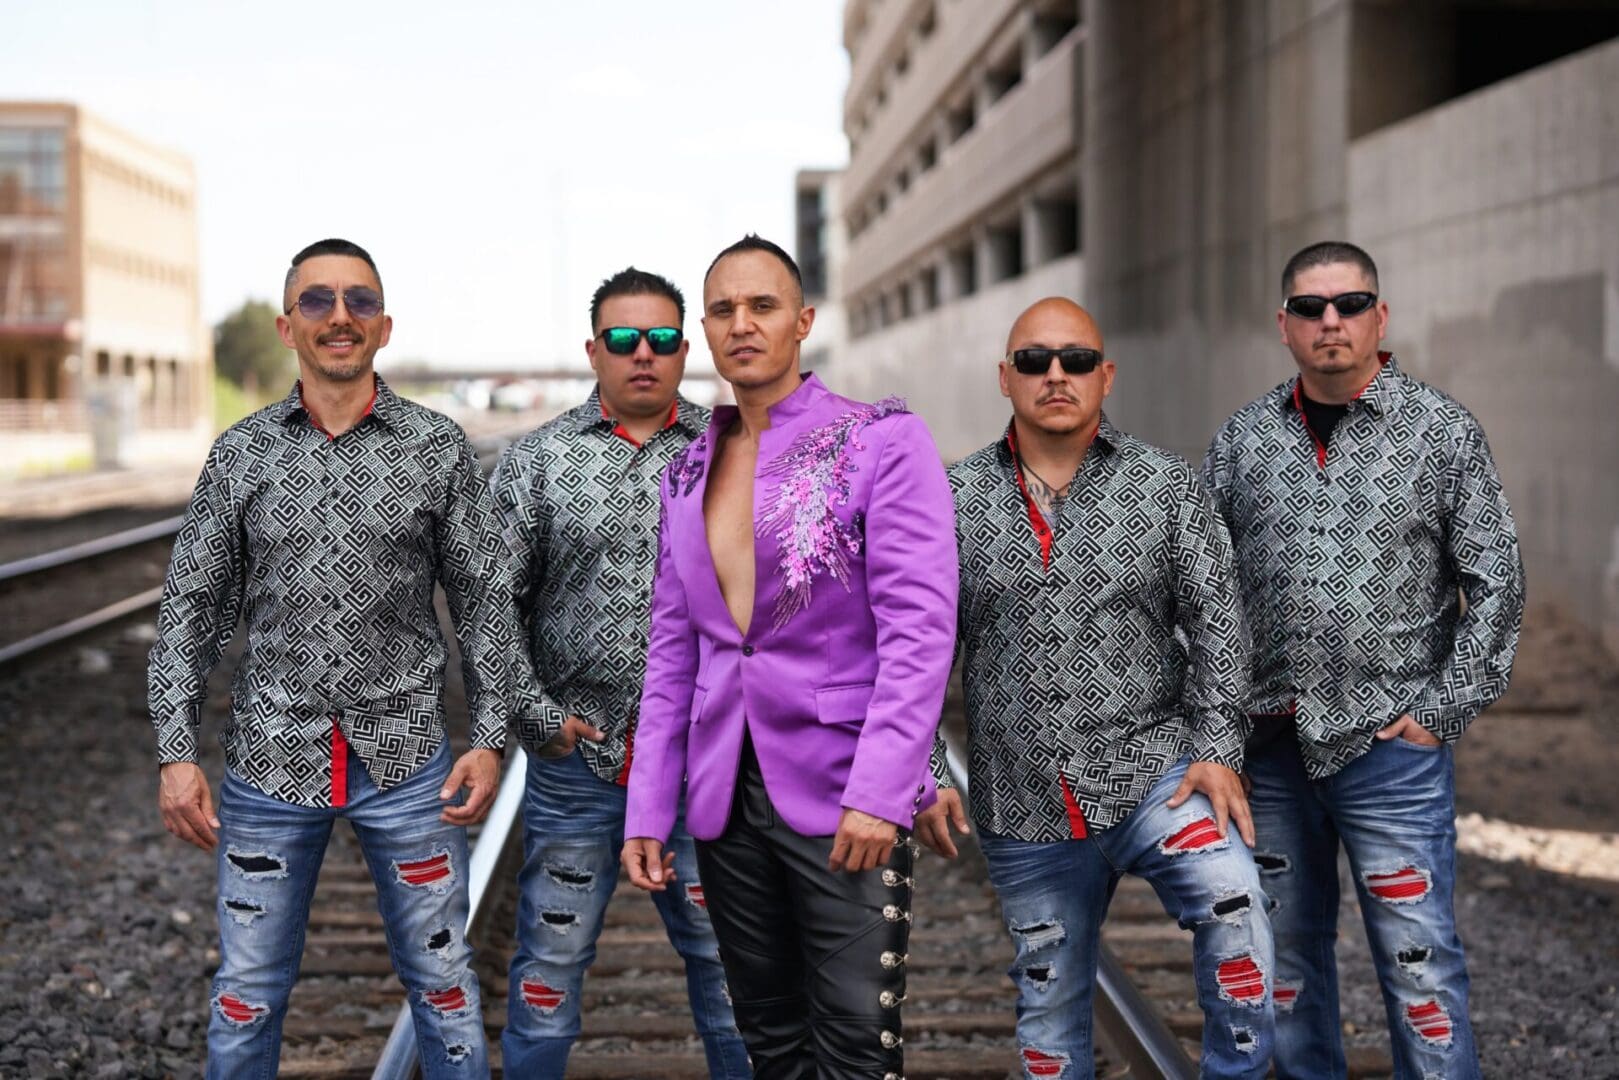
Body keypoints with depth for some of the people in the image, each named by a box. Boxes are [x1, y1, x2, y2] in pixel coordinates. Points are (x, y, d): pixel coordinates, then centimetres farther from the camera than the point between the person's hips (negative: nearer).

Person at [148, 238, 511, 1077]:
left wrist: (489, 736, -3)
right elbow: (191, 611, 4)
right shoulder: (240, 455, 3)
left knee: (442, 985, 9)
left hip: (406, 761, -1)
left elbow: (484, 601, 4)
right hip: (269, 763, 1)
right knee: (247, 995, 10)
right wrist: (175, 753, -3)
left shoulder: (438, 449, 0)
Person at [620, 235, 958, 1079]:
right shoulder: (688, 471, 13)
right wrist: (647, 810, 8)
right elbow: (672, 650, 14)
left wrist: (878, 792, -19)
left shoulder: (882, 442, -5)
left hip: (842, 796, -5)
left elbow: (919, 629, -12)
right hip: (725, 797, 5)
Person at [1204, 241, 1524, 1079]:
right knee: (1286, 950, 12)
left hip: (1392, 748, -3)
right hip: (1269, 750, 3)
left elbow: (1495, 582, -1)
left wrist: (1443, 710, -7)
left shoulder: (1443, 432, 0)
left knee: (1419, 961, -2)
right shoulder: (1240, 442, 8)